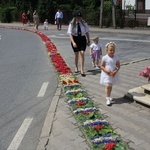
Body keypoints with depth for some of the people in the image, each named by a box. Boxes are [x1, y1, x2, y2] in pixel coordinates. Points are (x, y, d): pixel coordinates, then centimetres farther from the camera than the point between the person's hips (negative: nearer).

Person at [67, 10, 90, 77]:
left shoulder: (84, 23, -5)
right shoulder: (72, 24, -10)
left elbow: (87, 32, 5)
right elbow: (70, 34, -15)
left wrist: (88, 40, 8)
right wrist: (73, 42, -27)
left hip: (82, 39, 1)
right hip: (75, 39, 0)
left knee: (82, 53, -11)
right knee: (76, 54, 11)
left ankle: (82, 70, -7)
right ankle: (76, 67, 33)